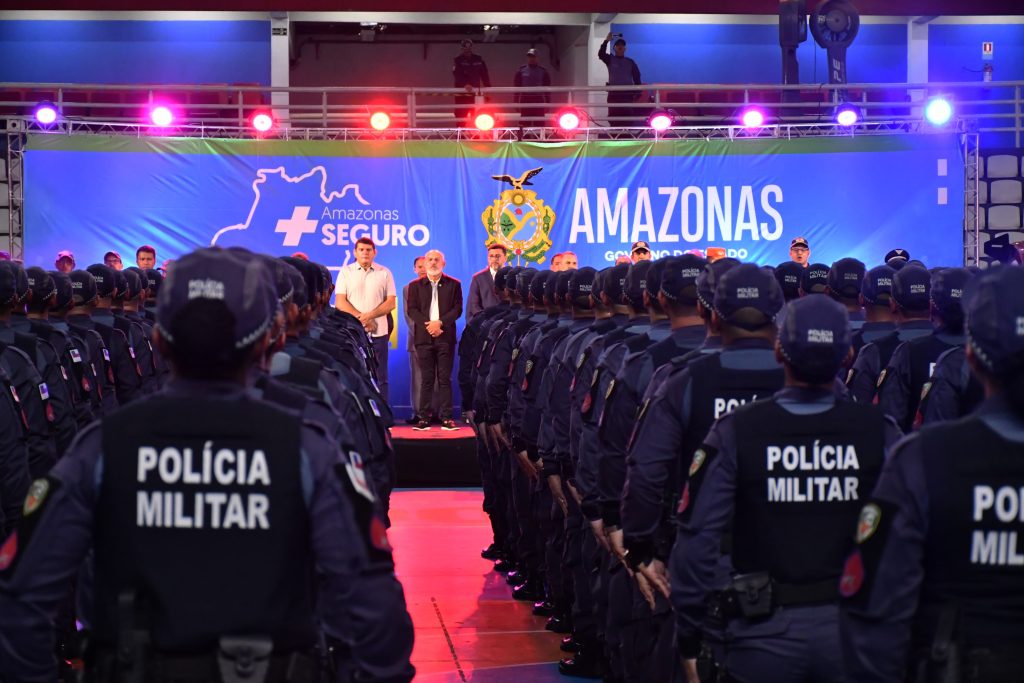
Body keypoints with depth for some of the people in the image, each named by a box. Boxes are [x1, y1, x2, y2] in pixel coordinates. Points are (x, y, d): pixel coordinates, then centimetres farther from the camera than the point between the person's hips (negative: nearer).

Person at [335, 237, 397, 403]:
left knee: (380, 378, 0)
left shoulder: (384, 273, 8)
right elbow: (340, 302, 0)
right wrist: (361, 318, -10)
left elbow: (391, 302, 2)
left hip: (378, 332, 0)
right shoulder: (345, 272, 7)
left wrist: (369, 315, -11)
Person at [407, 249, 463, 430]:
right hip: (424, 337, 1)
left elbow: (457, 309, 1)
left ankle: (446, 417, 0)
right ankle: (424, 417, 2)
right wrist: (428, 325, -12)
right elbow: (412, 310, 3)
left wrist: (440, 322, -13)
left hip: (445, 337, -1)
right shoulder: (415, 286, 11)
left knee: (445, 379, -1)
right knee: (427, 379, 1)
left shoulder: (454, 284, 8)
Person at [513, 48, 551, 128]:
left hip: (539, 100, 0)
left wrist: (547, 103, 2)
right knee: (524, 124, -4)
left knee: (540, 124, -2)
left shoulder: (543, 71, 8)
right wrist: (517, 103, 0)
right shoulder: (521, 70, 7)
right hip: (525, 100, 0)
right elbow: (517, 87, 7)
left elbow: (547, 88, 8)